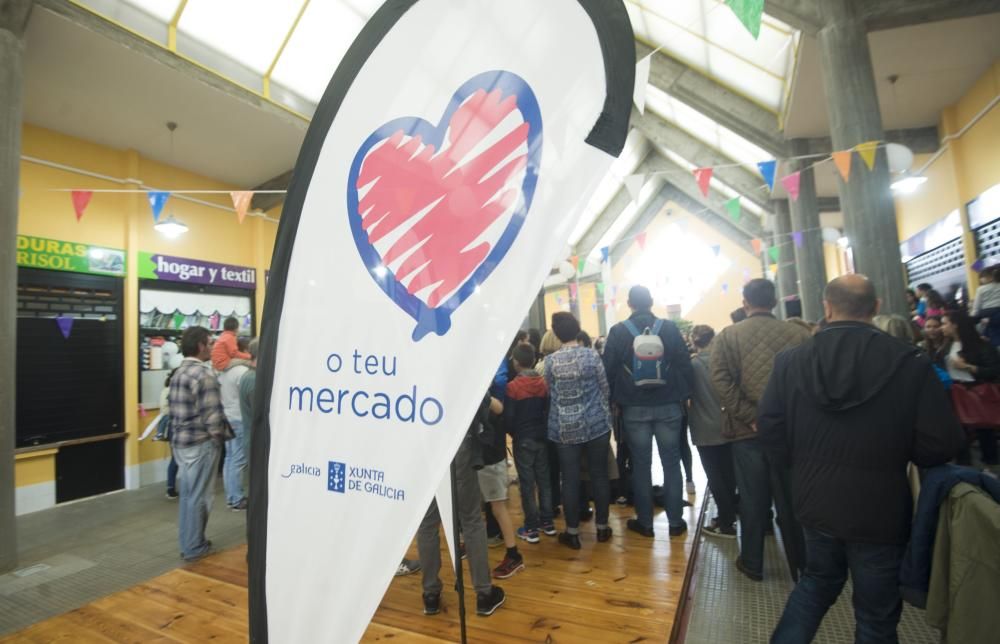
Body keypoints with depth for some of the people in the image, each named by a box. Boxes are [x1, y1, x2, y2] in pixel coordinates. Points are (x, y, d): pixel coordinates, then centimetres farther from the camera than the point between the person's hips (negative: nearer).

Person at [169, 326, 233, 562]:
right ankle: (195, 548, 14)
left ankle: (188, 543, 29)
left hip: (180, 442, 9)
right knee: (199, 496, 3)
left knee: (187, 494, 17)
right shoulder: (204, 374, -18)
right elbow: (212, 416, -22)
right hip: (200, 443, -9)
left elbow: (177, 411, 13)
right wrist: (220, 438, -9)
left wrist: (178, 435, 17)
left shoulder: (178, 373, 11)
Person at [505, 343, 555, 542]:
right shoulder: (544, 383, -2)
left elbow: (508, 417, -12)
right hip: (542, 437, 5)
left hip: (523, 440, -4)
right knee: (544, 480, 14)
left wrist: (513, 433, 5)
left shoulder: (513, 386, -15)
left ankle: (531, 528, 12)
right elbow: (549, 410, 3)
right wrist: (543, 429, 14)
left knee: (527, 484, 5)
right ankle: (547, 522, 24)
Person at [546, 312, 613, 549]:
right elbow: (605, 388, 1)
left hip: (564, 428, 0)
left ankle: (572, 532, 16)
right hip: (596, 424, 0)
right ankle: (602, 527, 24)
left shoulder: (549, 361, -5)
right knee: (599, 475, 12)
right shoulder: (591, 355, -8)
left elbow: (550, 392, 5)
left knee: (570, 479, 7)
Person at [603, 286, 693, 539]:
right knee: (671, 463, 11)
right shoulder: (669, 328, -1)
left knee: (641, 465, 8)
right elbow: (685, 365, -1)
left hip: (634, 408, -1)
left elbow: (608, 370, -4)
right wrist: (684, 396, 8)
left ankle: (644, 522, 17)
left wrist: (614, 400, 5)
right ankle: (675, 521, 18)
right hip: (668, 406, 1)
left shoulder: (618, 331, -4)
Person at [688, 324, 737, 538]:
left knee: (715, 478, 4)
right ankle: (730, 516, 29)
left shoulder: (692, 364, -12)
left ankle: (726, 523, 9)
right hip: (726, 427, 5)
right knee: (728, 475, 17)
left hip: (705, 430, -5)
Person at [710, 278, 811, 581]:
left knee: (753, 499, 11)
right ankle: (800, 563, 29)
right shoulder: (799, 334, -3)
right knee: (791, 499, 14)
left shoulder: (727, 336, -6)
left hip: (747, 431, -1)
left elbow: (721, 380, -16)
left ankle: (752, 562, 25)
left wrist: (750, 417, -12)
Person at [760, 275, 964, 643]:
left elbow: (771, 432, -8)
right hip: (880, 508, -2)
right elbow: (941, 444, -14)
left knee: (819, 579, 27)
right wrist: (895, 454, 7)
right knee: (876, 612, 18)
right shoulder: (910, 363, -16)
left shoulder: (791, 361, -10)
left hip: (815, 501, 3)